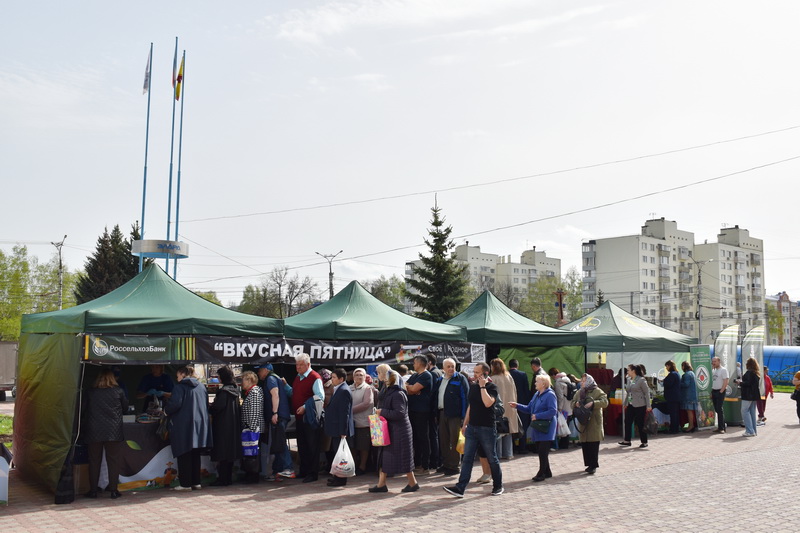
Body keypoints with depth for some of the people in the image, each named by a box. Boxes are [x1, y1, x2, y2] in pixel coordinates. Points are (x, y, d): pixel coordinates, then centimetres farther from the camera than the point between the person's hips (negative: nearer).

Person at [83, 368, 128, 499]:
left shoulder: (90, 392, -1)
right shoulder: (118, 392, -3)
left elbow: (84, 411, 6)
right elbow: (125, 408, 9)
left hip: (94, 432, 1)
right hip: (113, 432, -1)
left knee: (94, 461, 10)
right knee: (114, 461, 6)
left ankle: (93, 490, 13)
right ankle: (113, 490, 7)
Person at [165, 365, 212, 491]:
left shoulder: (180, 387, -8)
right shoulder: (201, 387, 11)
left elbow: (175, 404, -18)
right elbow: (207, 405, 16)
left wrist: (166, 411, 1)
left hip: (184, 426, -6)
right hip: (200, 425, 6)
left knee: (184, 456, 1)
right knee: (196, 455, 13)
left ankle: (186, 484, 3)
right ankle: (196, 482, 15)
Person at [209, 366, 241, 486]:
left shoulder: (224, 391, -16)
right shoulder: (235, 389, 10)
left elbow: (218, 406, -24)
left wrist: (209, 409, -3)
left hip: (223, 426, -9)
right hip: (234, 425, 9)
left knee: (222, 453, -4)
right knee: (230, 452, 13)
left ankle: (222, 479, -3)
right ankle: (228, 478, 19)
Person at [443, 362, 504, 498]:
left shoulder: (492, 387, -9)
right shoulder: (472, 386, 10)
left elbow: (488, 403, -27)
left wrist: (482, 386, -20)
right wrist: (465, 424, 17)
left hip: (487, 428, -6)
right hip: (472, 427, 6)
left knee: (492, 459, 7)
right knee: (467, 458, 0)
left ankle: (498, 486, 23)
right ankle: (460, 488, -2)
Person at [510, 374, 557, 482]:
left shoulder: (550, 395, -13)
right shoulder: (536, 395, 14)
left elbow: (553, 411, -21)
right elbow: (529, 409, 18)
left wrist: (537, 416, -21)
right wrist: (517, 406, 5)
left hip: (546, 429, -8)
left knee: (543, 451, -4)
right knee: (540, 451, 12)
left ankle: (541, 473, 5)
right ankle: (547, 472, 23)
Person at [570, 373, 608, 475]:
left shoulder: (597, 391, -1)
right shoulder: (579, 393, 15)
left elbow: (605, 402, -13)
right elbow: (572, 404, 18)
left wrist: (593, 403, -24)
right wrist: (576, 404, -5)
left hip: (594, 422, -5)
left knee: (594, 445, -6)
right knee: (584, 444, 4)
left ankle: (594, 465, 0)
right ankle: (589, 464, 16)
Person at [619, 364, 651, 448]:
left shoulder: (641, 380, -10)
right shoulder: (629, 380, 10)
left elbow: (647, 393, -9)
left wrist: (648, 406, -13)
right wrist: (625, 403, 18)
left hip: (639, 406, -7)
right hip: (630, 405, 7)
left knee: (640, 424, -1)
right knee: (627, 422, 6)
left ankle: (644, 442, 12)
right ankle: (627, 441, 15)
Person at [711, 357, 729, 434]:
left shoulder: (723, 370, -6)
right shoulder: (713, 370, 16)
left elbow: (725, 382, -13)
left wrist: (721, 391, -16)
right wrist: (711, 392, 8)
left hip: (720, 392, -7)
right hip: (714, 391, 7)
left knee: (720, 409, -9)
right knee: (717, 410, 7)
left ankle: (722, 428, -6)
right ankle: (719, 427, 12)